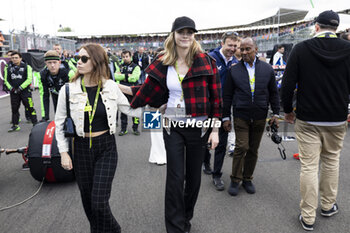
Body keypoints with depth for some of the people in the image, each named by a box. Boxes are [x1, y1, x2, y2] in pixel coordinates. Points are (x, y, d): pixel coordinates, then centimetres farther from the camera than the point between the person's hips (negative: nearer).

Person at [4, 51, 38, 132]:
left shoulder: (26, 67, -2)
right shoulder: (8, 68, 10)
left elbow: (29, 79, -8)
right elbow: (6, 80, 13)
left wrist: (20, 88, -12)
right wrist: (11, 88, -3)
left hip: (25, 91, -4)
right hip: (14, 92, 4)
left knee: (30, 107, -5)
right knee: (14, 109, 11)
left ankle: (35, 123, 3)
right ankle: (15, 125, 21)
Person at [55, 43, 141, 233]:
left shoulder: (111, 87, -4)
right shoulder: (68, 90, -5)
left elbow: (129, 108, 7)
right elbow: (60, 124, 2)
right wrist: (63, 152, -2)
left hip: (106, 148, -1)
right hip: (81, 148, 1)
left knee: (99, 202, -6)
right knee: (87, 200, 13)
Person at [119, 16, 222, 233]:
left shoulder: (206, 62, -6)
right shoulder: (163, 64, 1)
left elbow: (216, 98, -4)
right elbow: (149, 92, 6)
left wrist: (215, 130, -6)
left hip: (199, 127, 0)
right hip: (173, 127, 1)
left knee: (194, 177, 13)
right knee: (175, 178, 2)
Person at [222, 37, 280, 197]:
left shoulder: (267, 69, 6)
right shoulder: (234, 70, 2)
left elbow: (273, 93, 11)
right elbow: (227, 95, 4)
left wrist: (276, 113, 6)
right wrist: (226, 117, 1)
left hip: (259, 117, 2)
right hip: (241, 116, -2)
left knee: (253, 149, 9)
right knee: (241, 147, -7)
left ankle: (247, 179, 25)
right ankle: (235, 180, 10)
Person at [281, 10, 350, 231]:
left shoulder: (301, 49, -7)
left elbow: (288, 84, -9)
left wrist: (288, 110, 5)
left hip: (307, 119, -2)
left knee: (309, 166, 3)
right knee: (331, 161, 20)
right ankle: (328, 206, 35)